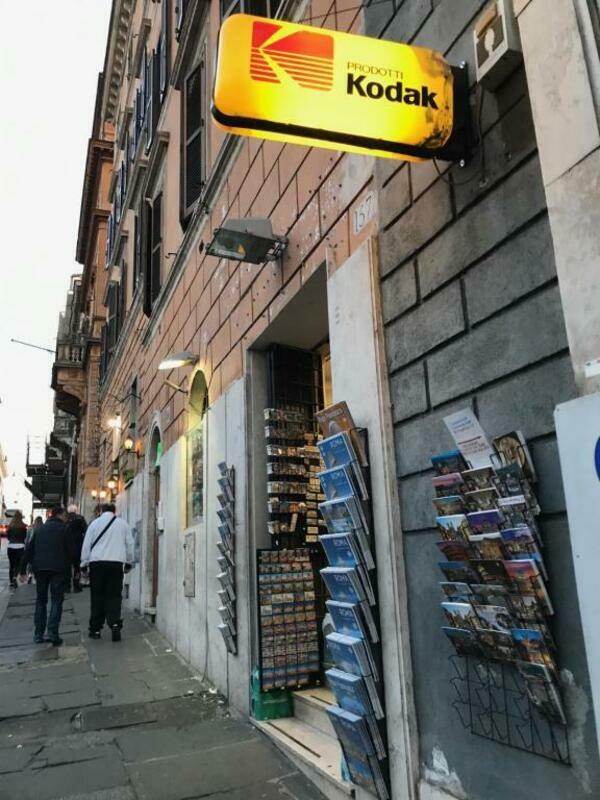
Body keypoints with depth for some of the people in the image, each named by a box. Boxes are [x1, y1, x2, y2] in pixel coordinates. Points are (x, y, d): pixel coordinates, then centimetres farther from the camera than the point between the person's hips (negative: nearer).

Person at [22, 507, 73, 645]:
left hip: (40, 568, 5)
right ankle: (52, 633, -8)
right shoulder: (62, 529, 0)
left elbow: (29, 550, 15)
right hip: (58, 568, -5)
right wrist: (69, 565, 13)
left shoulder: (40, 529, 15)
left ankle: (38, 634, 16)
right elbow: (69, 550, -2)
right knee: (56, 600, 0)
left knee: (41, 600, 15)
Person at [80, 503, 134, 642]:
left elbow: (86, 545, 6)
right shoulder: (123, 523, 9)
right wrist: (129, 562, 22)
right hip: (116, 563, 0)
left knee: (97, 597, 8)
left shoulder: (95, 523, 6)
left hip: (96, 563, 0)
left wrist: (84, 564, 13)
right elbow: (130, 544, 12)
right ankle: (115, 624, -14)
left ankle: (95, 629, 12)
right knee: (114, 596, 3)